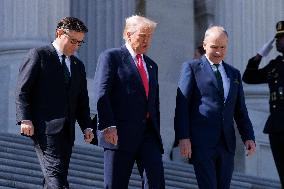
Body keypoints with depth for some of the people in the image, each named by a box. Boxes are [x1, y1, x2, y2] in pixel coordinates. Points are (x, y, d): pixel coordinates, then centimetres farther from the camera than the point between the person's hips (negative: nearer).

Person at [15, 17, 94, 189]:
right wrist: (25, 119, -14)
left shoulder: (78, 66, 22)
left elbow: (82, 101, 22)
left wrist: (86, 126, 7)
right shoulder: (39, 55, 2)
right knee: (55, 172, -18)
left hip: (66, 130, 7)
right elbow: (22, 90, -4)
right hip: (44, 127, -7)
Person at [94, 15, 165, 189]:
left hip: (148, 133, 5)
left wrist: (156, 134, 20)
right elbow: (102, 94, -9)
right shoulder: (111, 57, 2)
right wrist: (108, 126, -19)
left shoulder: (151, 66, 23)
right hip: (119, 133, -5)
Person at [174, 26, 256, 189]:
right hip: (201, 143, -5)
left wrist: (249, 137, 5)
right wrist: (183, 137, -12)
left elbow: (240, 111, 19)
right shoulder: (192, 68, 5)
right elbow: (182, 104, -2)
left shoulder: (234, 74, 19)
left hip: (227, 143, 5)